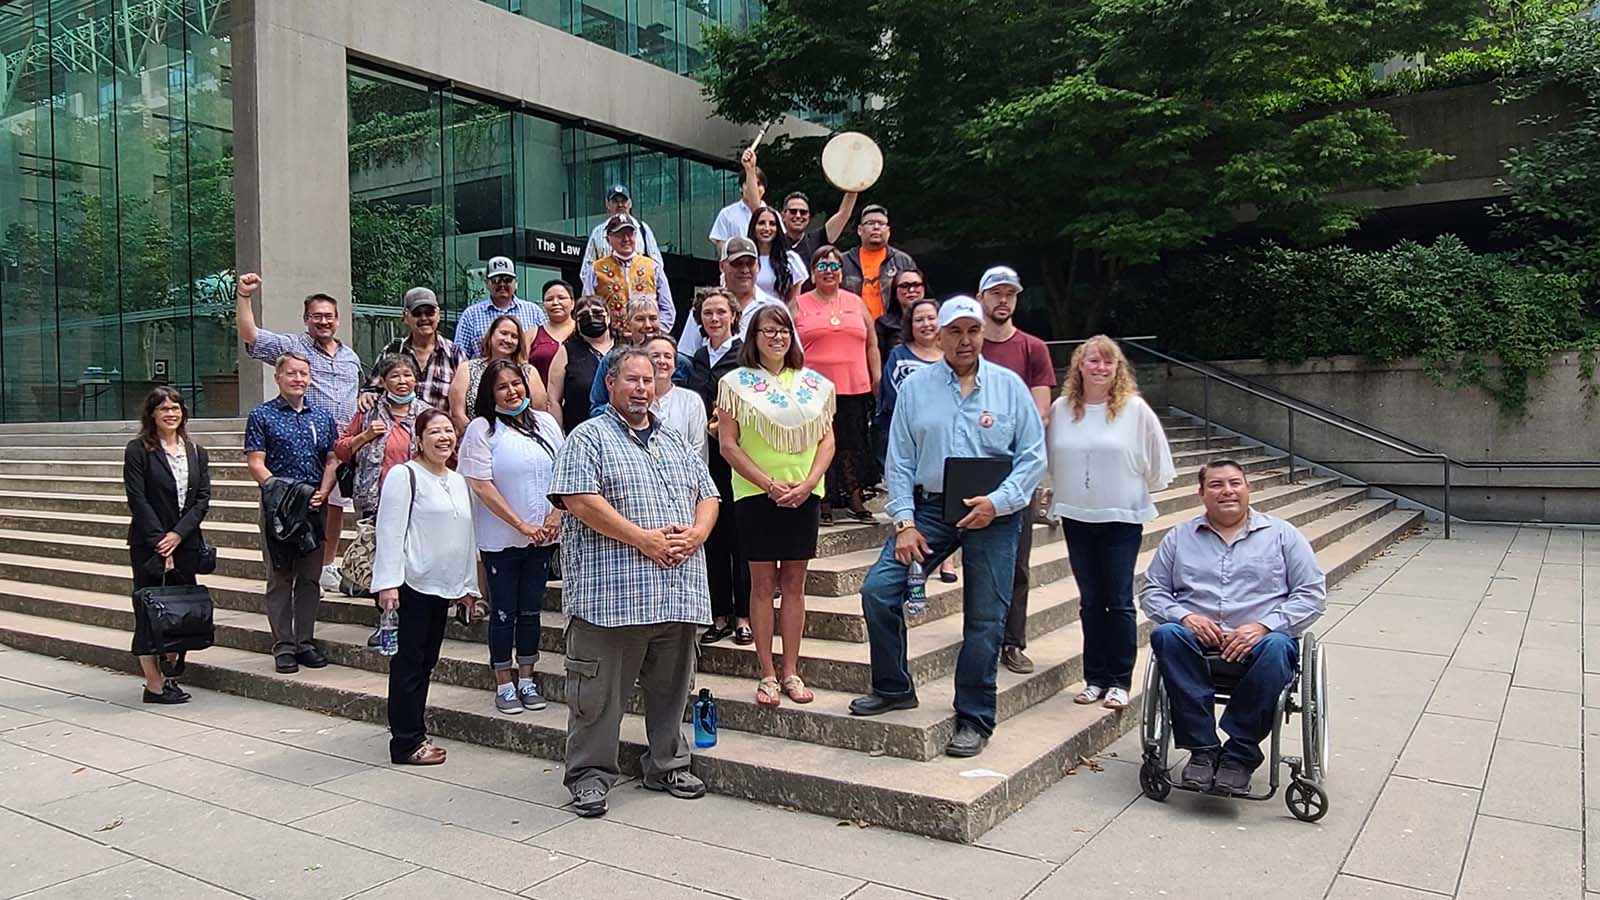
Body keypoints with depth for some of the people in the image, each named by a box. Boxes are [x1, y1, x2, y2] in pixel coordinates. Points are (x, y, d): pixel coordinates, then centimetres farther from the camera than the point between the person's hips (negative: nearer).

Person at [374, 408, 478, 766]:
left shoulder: (458, 481, 16)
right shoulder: (404, 475, -7)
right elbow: (390, 532, -12)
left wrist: (467, 584, 21)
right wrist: (388, 583, -18)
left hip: (443, 586, 7)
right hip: (411, 585, -7)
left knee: (426, 663, 13)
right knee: (408, 665, -2)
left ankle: (416, 733, 21)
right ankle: (406, 743, 5)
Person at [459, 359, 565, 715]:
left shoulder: (544, 422, 5)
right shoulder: (482, 429, -7)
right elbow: (481, 486, -12)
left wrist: (555, 517, -7)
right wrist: (522, 525, -14)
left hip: (543, 538, 4)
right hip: (500, 539, -4)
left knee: (531, 610, 12)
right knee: (504, 612, 5)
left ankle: (526, 679, 23)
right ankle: (504, 684, 17)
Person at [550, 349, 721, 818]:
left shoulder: (676, 443, 20)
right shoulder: (588, 438, 0)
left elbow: (708, 496, 20)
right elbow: (579, 500, -13)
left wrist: (695, 534, -2)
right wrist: (644, 539, -16)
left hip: (679, 594, 6)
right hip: (611, 591, -6)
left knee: (671, 687, 14)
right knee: (600, 691, 2)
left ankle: (667, 765, 29)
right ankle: (590, 774, 15)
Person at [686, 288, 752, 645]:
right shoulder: (697, 358, 15)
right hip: (706, 457, 5)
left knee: (740, 535, 0)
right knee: (712, 536, 7)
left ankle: (744, 616, 8)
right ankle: (720, 615, 15)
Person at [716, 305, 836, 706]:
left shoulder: (814, 384, 10)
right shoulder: (736, 382, 2)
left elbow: (827, 438, 9)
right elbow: (728, 444, -3)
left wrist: (808, 483, -7)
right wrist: (770, 484, -11)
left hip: (804, 493, 3)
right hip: (755, 493, -2)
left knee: (794, 581, 6)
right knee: (763, 581, 1)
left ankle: (791, 672, 13)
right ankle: (767, 674, 8)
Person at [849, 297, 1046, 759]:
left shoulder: (1009, 386, 2)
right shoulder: (915, 386, 5)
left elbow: (1033, 456, 1)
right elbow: (899, 461, 4)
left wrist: (997, 501, -13)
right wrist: (904, 522, -5)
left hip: (993, 514, -1)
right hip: (929, 508, 2)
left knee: (985, 619, 3)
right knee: (877, 590, -7)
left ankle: (974, 720, 18)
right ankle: (893, 688, 14)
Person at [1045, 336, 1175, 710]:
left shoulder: (1135, 409, -6)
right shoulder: (1061, 409, 2)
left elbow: (1158, 467, 2)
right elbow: (1048, 459, 13)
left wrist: (1136, 491, 8)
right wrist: (1054, 493, 13)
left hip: (1122, 518, -3)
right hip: (1076, 517, 3)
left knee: (1119, 601, 1)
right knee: (1090, 601, 11)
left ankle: (1119, 681, 10)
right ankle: (1095, 678, 19)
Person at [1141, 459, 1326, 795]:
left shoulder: (1282, 534, 14)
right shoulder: (1179, 538, 18)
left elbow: (1312, 593, 6)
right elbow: (1151, 592, 14)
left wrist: (1264, 626, -10)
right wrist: (1185, 616, -9)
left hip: (1258, 639, -1)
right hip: (1198, 639, 1)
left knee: (1277, 647, -36)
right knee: (1166, 635, -32)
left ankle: (1239, 755, -26)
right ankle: (1202, 749, -28)